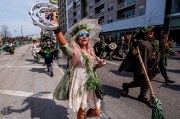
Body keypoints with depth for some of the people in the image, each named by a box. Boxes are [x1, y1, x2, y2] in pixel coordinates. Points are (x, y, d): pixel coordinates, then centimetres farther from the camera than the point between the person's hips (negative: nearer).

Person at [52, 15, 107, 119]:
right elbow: (64, 45, -37)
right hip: (79, 85, -5)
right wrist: (57, 28, -51)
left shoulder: (90, 51, 5)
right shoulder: (74, 51, -14)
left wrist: (99, 64, -4)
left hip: (91, 84, 6)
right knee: (82, 110, 13)